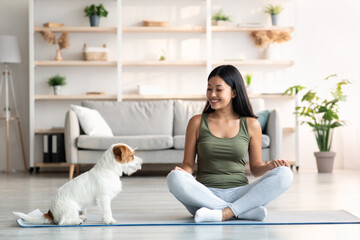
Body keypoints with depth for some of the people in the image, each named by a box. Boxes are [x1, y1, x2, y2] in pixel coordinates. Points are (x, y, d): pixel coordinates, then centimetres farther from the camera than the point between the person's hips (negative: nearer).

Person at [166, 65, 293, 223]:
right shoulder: (197, 122, 8)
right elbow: (188, 164, 8)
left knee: (285, 174, -22)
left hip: (239, 194, 1)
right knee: (174, 177, -32)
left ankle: (225, 213, -31)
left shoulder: (251, 125, 10)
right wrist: (181, 172, -15)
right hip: (205, 195, -1)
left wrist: (269, 166, -7)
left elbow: (256, 168, 15)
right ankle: (246, 211, -29)